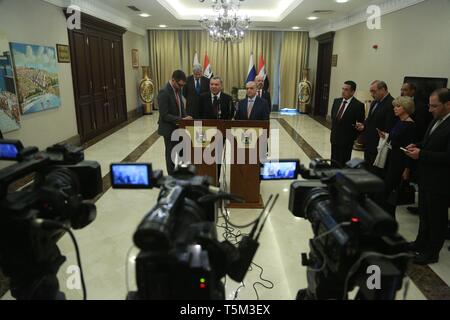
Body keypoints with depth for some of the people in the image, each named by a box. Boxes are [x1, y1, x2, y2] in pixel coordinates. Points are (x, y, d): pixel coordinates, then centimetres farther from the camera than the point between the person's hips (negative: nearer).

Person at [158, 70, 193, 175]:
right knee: (171, 154, 6)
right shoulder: (164, 92, -22)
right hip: (169, 128, -7)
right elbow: (164, 115, -24)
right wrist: (181, 119, -28)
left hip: (178, 127, 8)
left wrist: (185, 117, -5)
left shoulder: (177, 89, 3)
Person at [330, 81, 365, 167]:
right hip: (334, 138, 6)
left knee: (343, 164, 0)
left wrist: (354, 137, -5)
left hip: (346, 140, -6)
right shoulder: (336, 101, 6)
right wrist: (333, 131, 13)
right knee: (333, 162, 13)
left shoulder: (358, 105, -12)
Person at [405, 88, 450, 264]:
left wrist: (421, 154, -24)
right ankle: (421, 243, 37)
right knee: (424, 213, 21)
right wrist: (417, 146, 0)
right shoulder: (436, 120, 7)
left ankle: (432, 252, 23)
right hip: (426, 176, 9)